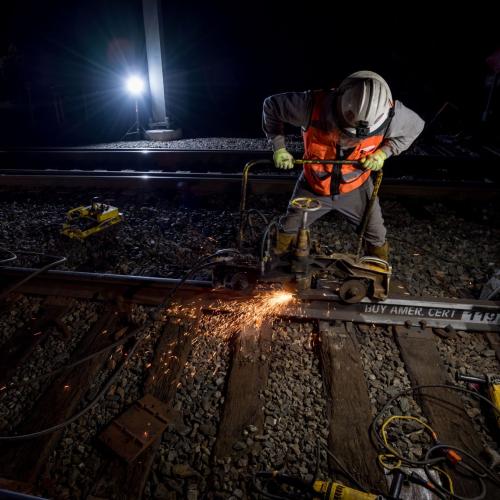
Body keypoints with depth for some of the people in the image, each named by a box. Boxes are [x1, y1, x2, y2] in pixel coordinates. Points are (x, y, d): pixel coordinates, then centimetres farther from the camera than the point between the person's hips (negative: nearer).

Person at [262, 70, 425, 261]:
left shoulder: (389, 114, -27)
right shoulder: (314, 105, -32)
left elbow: (415, 126, -4)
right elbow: (272, 105, -16)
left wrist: (383, 152, -18)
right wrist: (279, 147, -18)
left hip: (355, 188, 1)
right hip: (313, 186, 0)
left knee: (376, 237, 10)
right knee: (289, 228, 13)